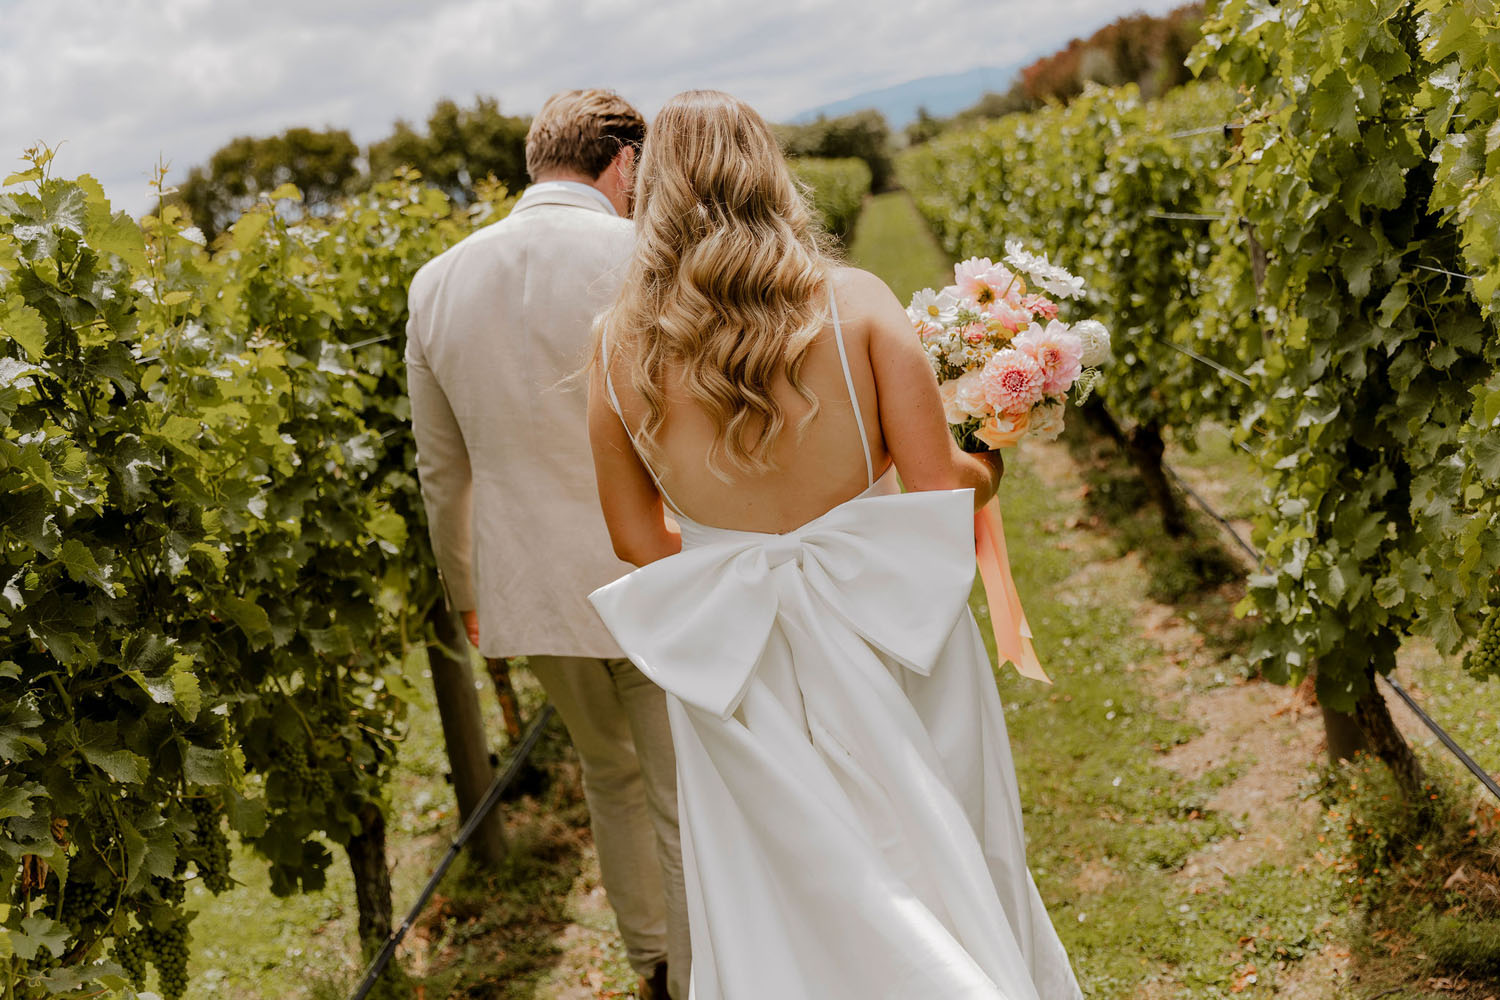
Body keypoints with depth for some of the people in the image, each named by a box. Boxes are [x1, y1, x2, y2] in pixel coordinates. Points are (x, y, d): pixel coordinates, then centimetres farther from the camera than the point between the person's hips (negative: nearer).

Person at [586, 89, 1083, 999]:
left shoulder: (618, 345, -5)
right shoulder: (854, 302, -10)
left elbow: (637, 539, 3)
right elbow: (938, 485, -11)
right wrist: (992, 465, 10)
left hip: (738, 675, 2)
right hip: (885, 639, -1)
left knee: (786, 919, 17)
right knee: (937, 873, 19)